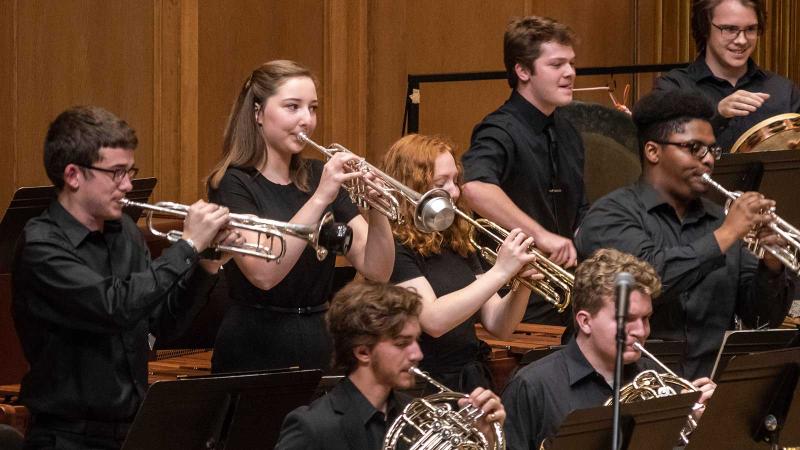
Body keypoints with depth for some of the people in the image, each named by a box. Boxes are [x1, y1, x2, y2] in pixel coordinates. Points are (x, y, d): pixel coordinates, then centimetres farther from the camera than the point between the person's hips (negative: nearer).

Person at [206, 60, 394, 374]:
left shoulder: (318, 177, 9)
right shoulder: (233, 183, -6)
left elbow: (377, 271, 1)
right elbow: (263, 273, -23)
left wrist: (376, 207, -16)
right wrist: (320, 199, -27)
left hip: (320, 348, 5)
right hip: (255, 354, -5)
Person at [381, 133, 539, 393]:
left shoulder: (457, 245, 15)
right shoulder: (393, 247, -7)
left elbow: (499, 327, 13)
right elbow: (433, 320, -20)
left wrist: (523, 283, -5)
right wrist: (500, 272, -19)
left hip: (473, 383, 7)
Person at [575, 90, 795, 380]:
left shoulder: (718, 219, 17)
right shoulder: (610, 215, 0)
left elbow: (764, 319, 15)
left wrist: (772, 266, -5)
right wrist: (726, 235, -13)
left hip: (714, 383, 6)